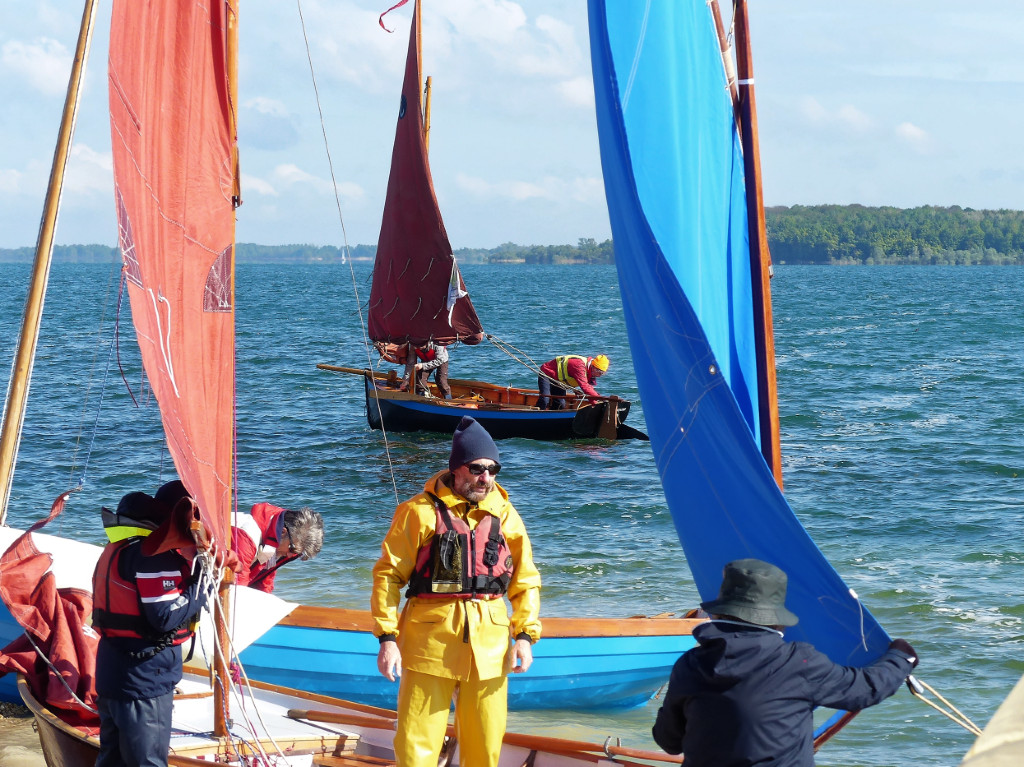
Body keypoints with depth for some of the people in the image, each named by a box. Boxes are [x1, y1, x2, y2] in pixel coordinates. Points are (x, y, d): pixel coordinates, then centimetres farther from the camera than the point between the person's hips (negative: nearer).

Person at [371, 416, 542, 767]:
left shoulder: (504, 514, 10)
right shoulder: (421, 511, -2)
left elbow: (526, 581, 14)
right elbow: (388, 574, -1)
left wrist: (524, 635, 3)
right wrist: (387, 637, -7)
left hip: (490, 642, 3)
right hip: (430, 637, -3)